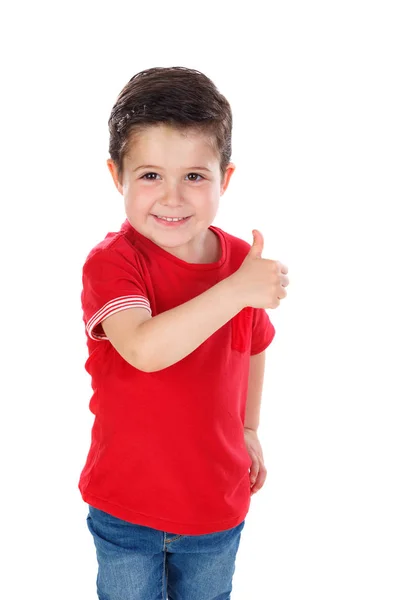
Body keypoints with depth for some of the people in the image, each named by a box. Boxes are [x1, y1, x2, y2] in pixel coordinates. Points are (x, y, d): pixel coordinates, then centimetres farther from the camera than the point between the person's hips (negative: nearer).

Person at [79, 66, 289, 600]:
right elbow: (145, 349, -40)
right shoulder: (111, 262, -22)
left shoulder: (243, 260, -8)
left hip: (217, 500, 4)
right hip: (126, 505, -3)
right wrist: (236, 290, -40)